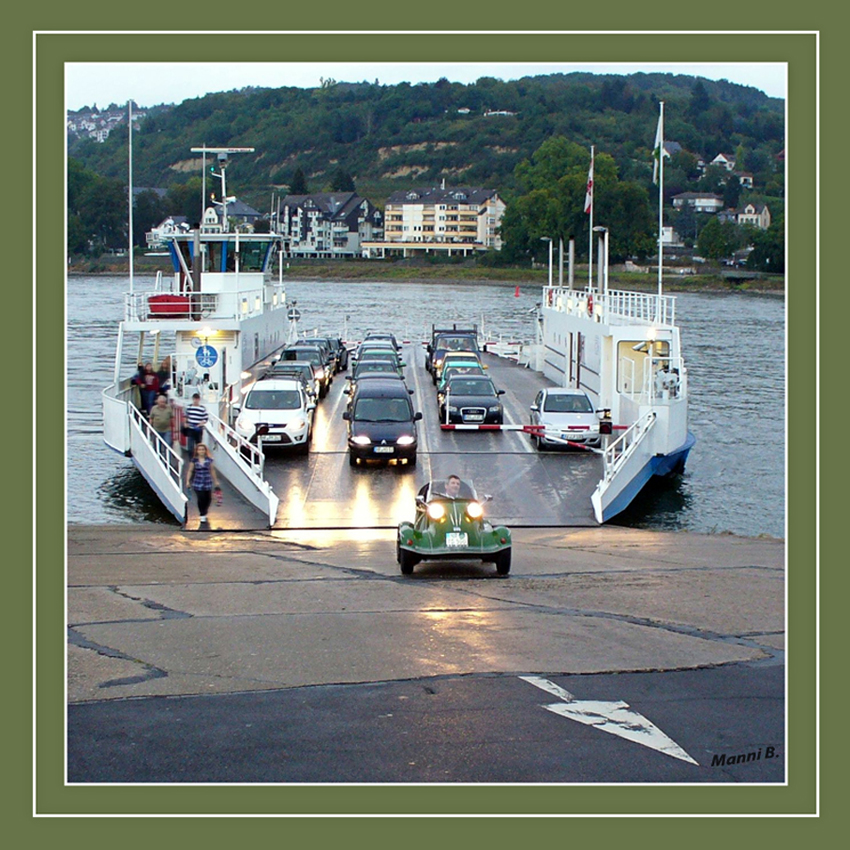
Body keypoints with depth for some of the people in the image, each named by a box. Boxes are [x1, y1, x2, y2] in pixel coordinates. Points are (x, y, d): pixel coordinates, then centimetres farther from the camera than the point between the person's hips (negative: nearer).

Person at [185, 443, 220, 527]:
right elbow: (190, 471, 4)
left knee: (208, 499, 4)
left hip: (208, 483, 2)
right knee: (201, 499, -6)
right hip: (198, 483, -2)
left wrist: (216, 481, 15)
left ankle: (204, 514, 29)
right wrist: (188, 481, -2)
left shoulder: (209, 460, 3)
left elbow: (212, 471, 11)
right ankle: (202, 517, 5)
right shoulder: (194, 460, -1)